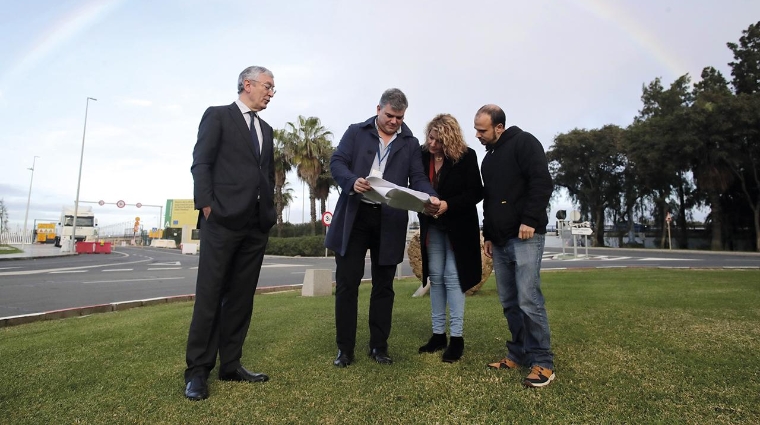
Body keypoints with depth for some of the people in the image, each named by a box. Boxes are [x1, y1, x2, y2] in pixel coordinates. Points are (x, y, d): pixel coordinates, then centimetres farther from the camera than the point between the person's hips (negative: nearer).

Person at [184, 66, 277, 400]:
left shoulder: (266, 129, 23)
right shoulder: (217, 115, 5)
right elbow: (201, 163, -4)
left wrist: (270, 214, 11)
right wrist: (207, 207, -12)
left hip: (257, 225, 6)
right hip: (223, 220, -6)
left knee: (241, 297, 8)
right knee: (209, 295, -2)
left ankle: (230, 364, 17)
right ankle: (197, 370, 8)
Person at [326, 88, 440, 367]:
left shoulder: (410, 143, 11)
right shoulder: (356, 132, 8)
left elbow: (417, 178, 3)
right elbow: (337, 162, -2)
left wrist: (430, 197, -19)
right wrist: (352, 181, -25)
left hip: (389, 221, 2)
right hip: (355, 216, -1)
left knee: (383, 286, 9)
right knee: (346, 283, 2)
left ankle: (379, 346, 24)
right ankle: (345, 348, 15)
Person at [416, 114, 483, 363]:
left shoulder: (466, 156, -12)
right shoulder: (422, 155, -2)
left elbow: (476, 193, -13)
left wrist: (448, 204, -25)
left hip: (458, 226, -4)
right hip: (432, 226, 4)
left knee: (452, 277, -5)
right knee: (436, 277, 7)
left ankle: (457, 337, 5)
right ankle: (438, 333, 17)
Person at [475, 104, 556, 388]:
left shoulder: (523, 143, -3)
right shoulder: (488, 158, 21)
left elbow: (542, 183, -14)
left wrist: (530, 220, -20)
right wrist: (488, 235, 19)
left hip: (524, 237, -8)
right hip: (500, 241, 8)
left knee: (528, 300, -10)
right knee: (509, 302, 10)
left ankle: (543, 363, 1)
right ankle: (519, 354, 20)